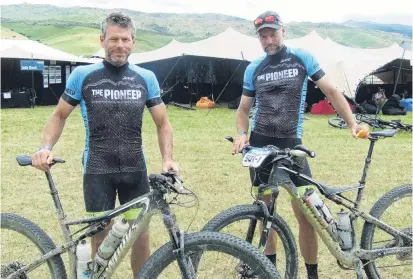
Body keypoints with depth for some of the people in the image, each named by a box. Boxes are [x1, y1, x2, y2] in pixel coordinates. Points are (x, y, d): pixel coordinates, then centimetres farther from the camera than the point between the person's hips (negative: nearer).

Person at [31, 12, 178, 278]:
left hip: (135, 169, 2)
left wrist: (168, 158, -11)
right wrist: (46, 147, -11)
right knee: (101, 238, 4)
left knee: (140, 235, 7)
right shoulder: (82, 75, -3)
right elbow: (60, 116, 7)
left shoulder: (146, 78, 1)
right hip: (98, 170, -1)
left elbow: (163, 123, 5)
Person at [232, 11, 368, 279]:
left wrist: (353, 123, -9)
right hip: (259, 143, 2)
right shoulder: (253, 69, 6)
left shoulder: (303, 58, 0)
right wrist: (242, 133, -8)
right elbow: (244, 108, 11)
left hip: (291, 144, -2)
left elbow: (331, 91, 1)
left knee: (305, 212, -4)